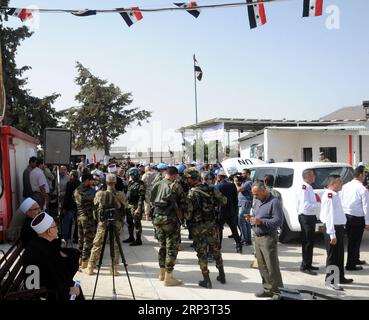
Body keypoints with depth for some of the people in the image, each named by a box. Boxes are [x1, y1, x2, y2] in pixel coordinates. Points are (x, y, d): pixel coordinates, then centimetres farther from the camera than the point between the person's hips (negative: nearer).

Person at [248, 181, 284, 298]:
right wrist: (252, 218, 4)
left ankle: (277, 291, 6)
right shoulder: (258, 202, 14)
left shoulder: (274, 202, -12)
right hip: (257, 237, 8)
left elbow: (278, 221, -18)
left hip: (268, 238, -8)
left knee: (272, 267, -4)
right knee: (262, 266, 12)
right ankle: (268, 289, 23)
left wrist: (261, 221, -22)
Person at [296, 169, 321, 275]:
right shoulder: (304, 188, -18)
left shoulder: (308, 187, 14)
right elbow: (306, 205, -24)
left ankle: (308, 264, 28)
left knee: (310, 241, 17)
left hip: (310, 217, 10)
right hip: (306, 217, -10)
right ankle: (305, 266, 1)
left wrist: (317, 203, 10)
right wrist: (319, 205, -17)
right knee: (307, 242, -6)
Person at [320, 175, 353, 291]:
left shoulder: (335, 195, 12)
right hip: (333, 229, -10)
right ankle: (330, 281, 9)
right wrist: (332, 234, -24)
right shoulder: (329, 196, -20)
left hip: (339, 228, 10)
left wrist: (340, 229, 15)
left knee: (340, 255, 20)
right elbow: (329, 216, -23)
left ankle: (340, 277, 34)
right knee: (332, 256, -1)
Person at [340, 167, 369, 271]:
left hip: (345, 216, 7)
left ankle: (355, 259, 37)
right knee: (355, 241, 3)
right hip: (357, 218, -6)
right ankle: (350, 265, 8)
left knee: (351, 239, 19)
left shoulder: (345, 186, 5)